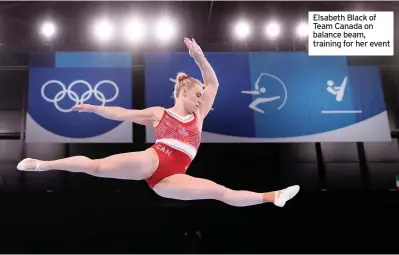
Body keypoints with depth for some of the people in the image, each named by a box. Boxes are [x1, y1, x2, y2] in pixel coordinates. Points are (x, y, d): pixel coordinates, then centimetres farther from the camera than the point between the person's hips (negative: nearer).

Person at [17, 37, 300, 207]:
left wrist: (200, 57, 5)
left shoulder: (198, 116, 23)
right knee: (96, 166, -16)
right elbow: (121, 114, 19)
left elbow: (213, 84, 17)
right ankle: (41, 164, -10)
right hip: (151, 161, -2)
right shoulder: (159, 113, 17)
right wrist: (92, 107, 13)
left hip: (171, 177, 2)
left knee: (221, 191, -7)